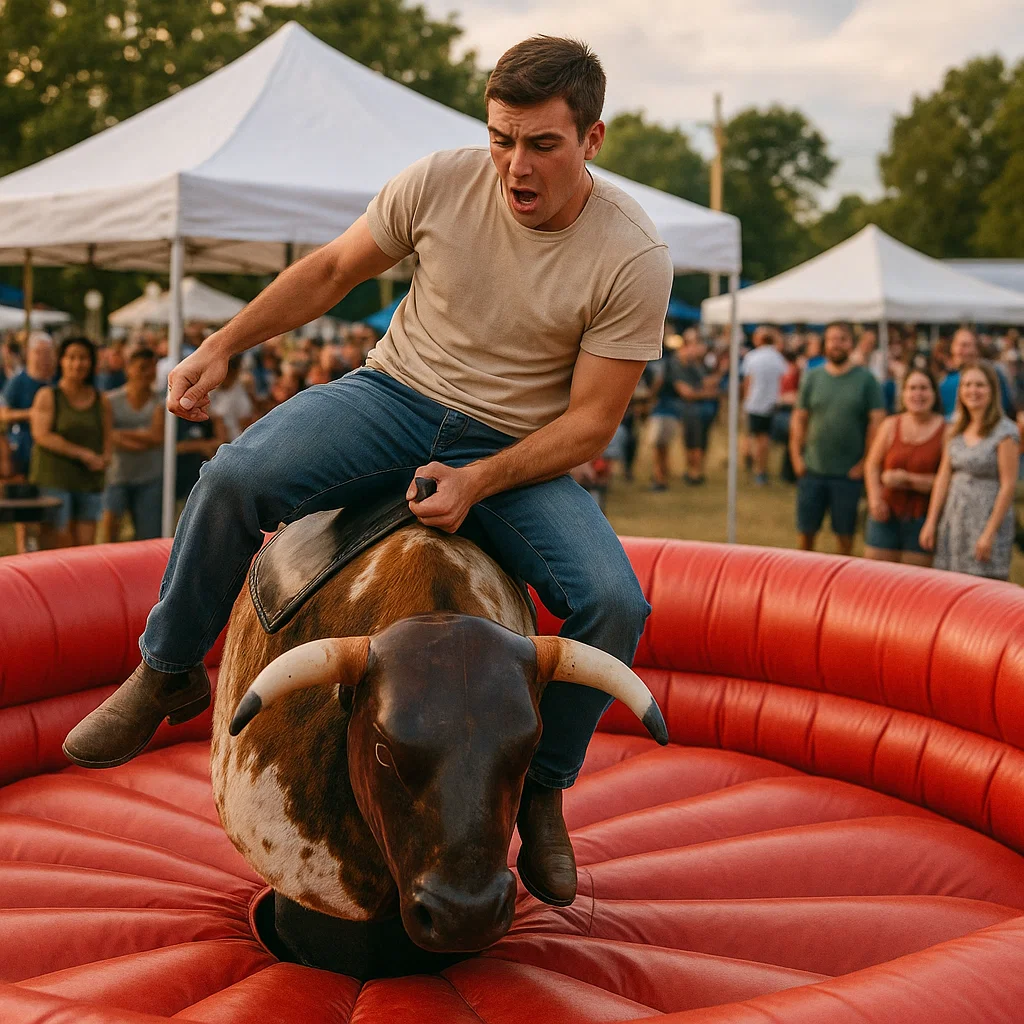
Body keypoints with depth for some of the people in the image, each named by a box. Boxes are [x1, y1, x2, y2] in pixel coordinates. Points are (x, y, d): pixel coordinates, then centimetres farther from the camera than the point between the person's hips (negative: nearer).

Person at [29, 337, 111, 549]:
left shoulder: (101, 400, 13)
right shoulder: (47, 396, 1)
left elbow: (109, 436, 18)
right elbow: (42, 435, -9)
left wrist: (105, 458, -5)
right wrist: (83, 454, -13)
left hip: (90, 481, 4)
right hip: (54, 478, -4)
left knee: (86, 544, -1)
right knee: (57, 543, -9)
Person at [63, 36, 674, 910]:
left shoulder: (634, 259, -15)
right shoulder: (441, 183, -9)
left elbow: (591, 421, -11)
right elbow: (333, 270, 7)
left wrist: (477, 482, -23)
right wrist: (222, 348, 4)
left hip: (516, 452, -1)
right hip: (397, 396, 1)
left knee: (614, 605, -23)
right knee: (235, 478, -25)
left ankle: (542, 790, 2)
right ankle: (168, 674, -1)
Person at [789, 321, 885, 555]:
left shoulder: (866, 379, -1)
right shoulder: (812, 377, 6)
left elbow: (876, 421, -4)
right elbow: (799, 419, 8)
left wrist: (866, 461, -8)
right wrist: (796, 456, 0)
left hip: (848, 473, -2)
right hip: (812, 471, 2)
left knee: (845, 533, 7)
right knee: (806, 531, 5)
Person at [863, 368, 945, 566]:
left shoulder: (945, 431, -5)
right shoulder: (891, 425, 6)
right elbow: (872, 464, 7)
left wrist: (907, 480, -15)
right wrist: (875, 499, -8)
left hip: (922, 518, -3)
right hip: (886, 513, 3)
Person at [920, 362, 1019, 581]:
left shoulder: (1005, 431, -8)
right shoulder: (958, 430, 11)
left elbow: (1008, 485, -11)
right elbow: (943, 477, 11)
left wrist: (990, 533, -15)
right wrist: (931, 521, 6)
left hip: (987, 519, -6)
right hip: (954, 519, 6)